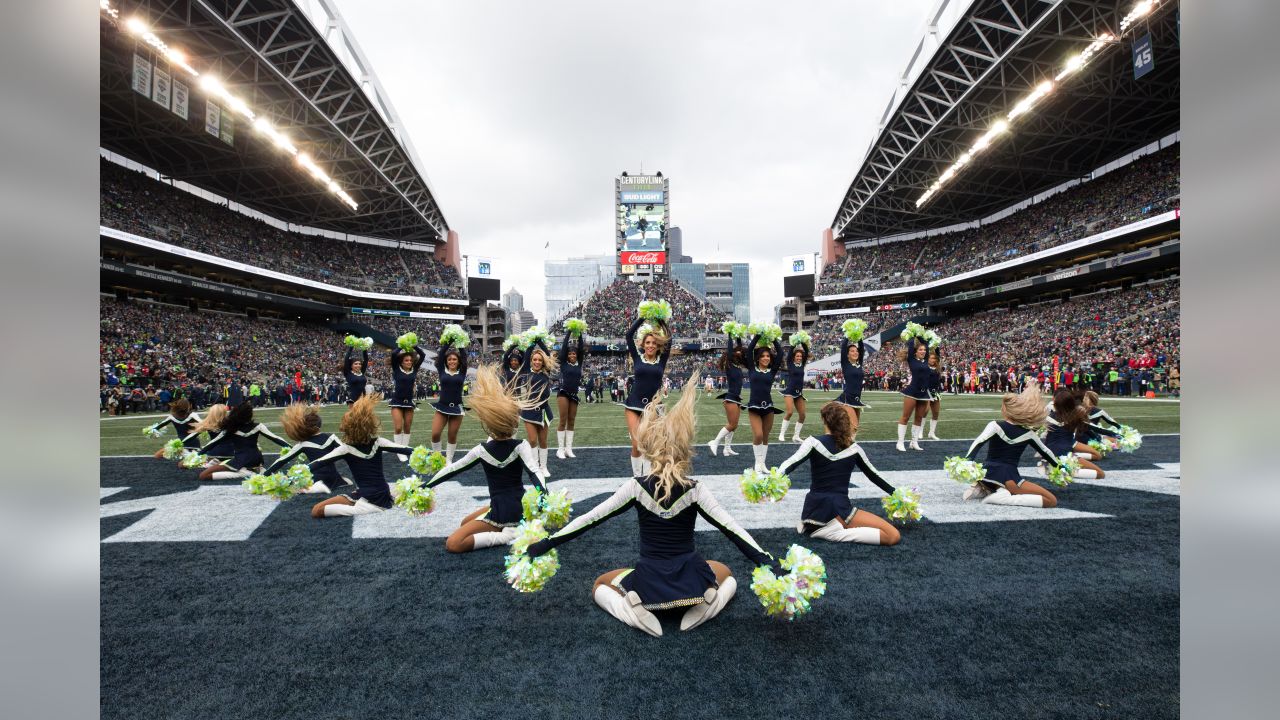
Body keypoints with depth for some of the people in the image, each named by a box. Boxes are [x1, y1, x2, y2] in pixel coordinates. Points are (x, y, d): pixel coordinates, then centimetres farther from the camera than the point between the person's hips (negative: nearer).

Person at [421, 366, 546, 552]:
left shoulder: (481, 450, -9)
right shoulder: (521, 446, -9)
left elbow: (452, 469, 1)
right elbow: (535, 473, -23)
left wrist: (424, 486, 14)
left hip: (501, 512, -4)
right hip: (522, 507, 4)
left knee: (452, 544, -4)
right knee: (465, 523, 26)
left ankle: (505, 535, -17)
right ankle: (513, 529, 5)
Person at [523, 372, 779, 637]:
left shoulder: (636, 487, -12)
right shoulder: (696, 489, -13)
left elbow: (590, 519, -8)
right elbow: (732, 529, -13)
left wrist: (545, 544, 0)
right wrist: (771, 564, -7)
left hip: (650, 584, 0)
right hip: (692, 580, 1)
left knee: (600, 584, 28)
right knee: (727, 574, 34)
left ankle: (633, 609, -3)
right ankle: (704, 603, 1)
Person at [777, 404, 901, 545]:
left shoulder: (814, 442, -3)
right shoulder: (853, 448, 4)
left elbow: (792, 462, -21)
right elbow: (873, 475, 18)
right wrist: (895, 493, 34)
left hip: (814, 511, 3)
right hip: (839, 510, -2)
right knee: (893, 536, 0)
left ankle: (815, 528, 3)